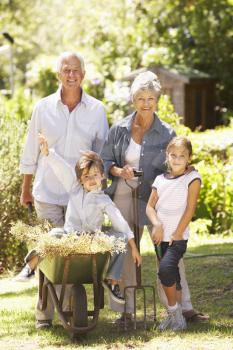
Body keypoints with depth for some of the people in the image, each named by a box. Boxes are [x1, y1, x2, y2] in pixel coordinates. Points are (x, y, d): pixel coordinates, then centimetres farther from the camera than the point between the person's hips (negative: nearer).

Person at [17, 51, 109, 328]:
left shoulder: (96, 110, 2)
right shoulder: (43, 108, 2)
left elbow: (103, 154, 9)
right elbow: (31, 151, 10)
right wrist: (25, 188, 13)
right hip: (47, 192, 0)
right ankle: (45, 313, 5)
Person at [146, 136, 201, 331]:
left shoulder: (192, 178, -5)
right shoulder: (160, 180, 9)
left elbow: (190, 210, -10)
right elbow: (150, 206, 6)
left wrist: (176, 235, -13)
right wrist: (157, 224, -13)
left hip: (178, 237, -5)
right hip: (160, 237, 5)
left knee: (166, 269, -23)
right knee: (172, 277, 10)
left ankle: (175, 311, -10)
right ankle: (175, 316, 19)